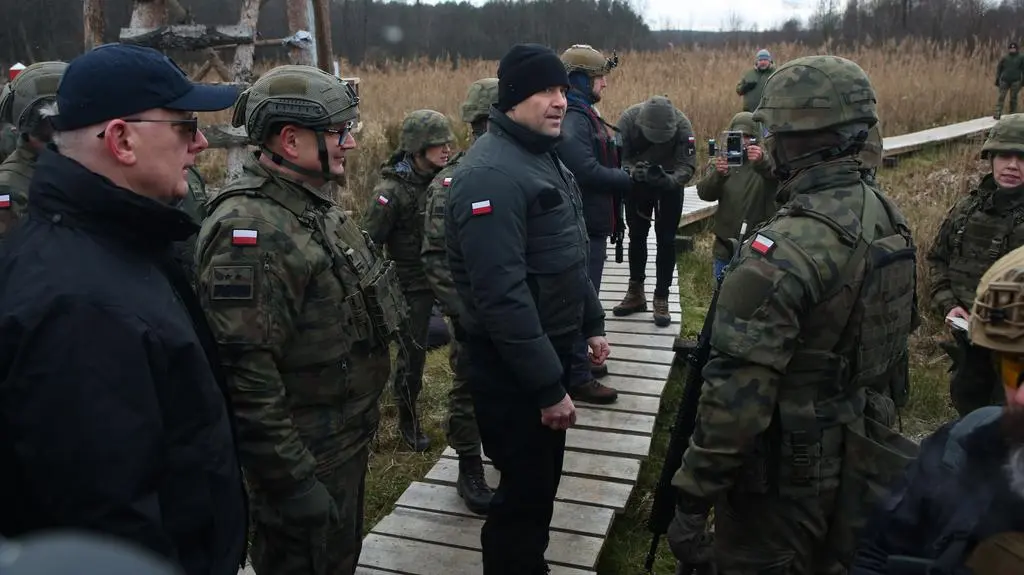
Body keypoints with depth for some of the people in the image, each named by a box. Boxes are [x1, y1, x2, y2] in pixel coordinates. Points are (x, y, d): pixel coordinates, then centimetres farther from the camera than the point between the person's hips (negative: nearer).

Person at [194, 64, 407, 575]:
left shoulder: (312, 203, 7)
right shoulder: (249, 231, -25)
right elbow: (246, 377, -29)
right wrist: (293, 482, -24)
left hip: (346, 439, 9)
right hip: (305, 457, -9)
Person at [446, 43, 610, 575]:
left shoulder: (545, 156, 10)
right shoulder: (491, 173, -23)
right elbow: (502, 294, -29)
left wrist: (591, 322, 19)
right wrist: (548, 386, -26)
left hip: (548, 349, 10)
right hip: (513, 366, -10)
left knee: (541, 479, 22)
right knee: (525, 490, 3)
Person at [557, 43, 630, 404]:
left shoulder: (585, 115, 15)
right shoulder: (572, 121, -20)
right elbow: (588, 173, -28)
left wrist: (624, 175, 1)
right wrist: (631, 178, -20)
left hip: (591, 223, 11)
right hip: (583, 226, -11)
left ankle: (579, 361, 34)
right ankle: (577, 378, 8)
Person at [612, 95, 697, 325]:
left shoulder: (682, 125, -28)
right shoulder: (628, 119, -27)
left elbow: (687, 166, -27)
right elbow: (618, 158, -23)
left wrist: (670, 180, -48)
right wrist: (633, 172, -44)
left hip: (669, 184, -1)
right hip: (637, 183, 2)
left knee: (666, 239, -1)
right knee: (637, 235, 11)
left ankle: (662, 298, 9)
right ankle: (636, 293, 25)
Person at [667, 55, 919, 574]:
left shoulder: (783, 252, -29)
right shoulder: (890, 220, -2)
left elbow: (737, 397, -29)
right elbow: (896, 337, 10)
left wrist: (692, 500, -20)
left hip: (786, 475, -7)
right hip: (862, 466, 8)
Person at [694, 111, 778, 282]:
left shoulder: (766, 161, -3)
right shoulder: (719, 161, 5)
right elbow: (704, 193, -11)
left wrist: (763, 163, -45)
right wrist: (718, 174, -31)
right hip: (726, 245, 3)